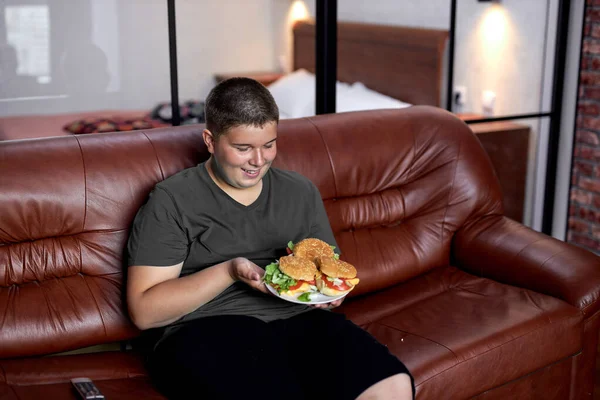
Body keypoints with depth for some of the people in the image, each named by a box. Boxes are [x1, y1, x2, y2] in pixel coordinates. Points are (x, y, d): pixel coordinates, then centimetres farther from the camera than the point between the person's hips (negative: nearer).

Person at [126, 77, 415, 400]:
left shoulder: (301, 192, 17)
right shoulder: (172, 201, 2)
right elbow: (144, 311, -3)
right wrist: (229, 271, -14)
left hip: (298, 320, 4)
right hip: (204, 330, -4)